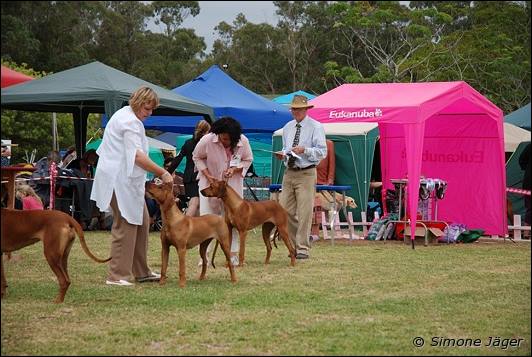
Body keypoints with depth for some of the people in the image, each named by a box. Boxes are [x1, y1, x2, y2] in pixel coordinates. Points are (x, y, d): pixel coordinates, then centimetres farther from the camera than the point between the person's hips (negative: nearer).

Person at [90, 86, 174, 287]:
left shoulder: (125, 115, 17)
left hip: (126, 180, 11)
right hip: (120, 180, -11)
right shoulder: (130, 122, -17)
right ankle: (116, 276, -7)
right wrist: (163, 173, -26)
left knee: (141, 222, 13)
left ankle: (141, 272, 18)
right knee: (126, 226, -9)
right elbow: (138, 156, -27)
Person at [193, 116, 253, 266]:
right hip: (210, 183, -2)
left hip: (233, 184, 2)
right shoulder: (207, 140, -22)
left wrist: (235, 169, -19)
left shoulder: (243, 141, -17)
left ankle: (233, 255, 6)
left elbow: (248, 160, 0)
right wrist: (207, 175, -15)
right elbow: (197, 157, -5)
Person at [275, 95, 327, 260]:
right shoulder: (287, 127, 15)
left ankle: (303, 248, -1)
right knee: (285, 210, 3)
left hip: (306, 174, -6)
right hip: (289, 173, 6)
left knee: (304, 212, -7)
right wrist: (283, 154, 3)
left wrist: (304, 150, -21)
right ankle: (294, 243, 17)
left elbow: (322, 152, -9)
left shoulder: (316, 127, -4)